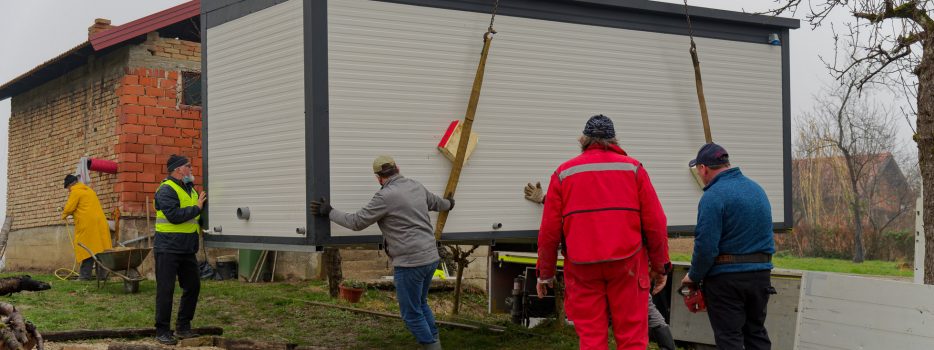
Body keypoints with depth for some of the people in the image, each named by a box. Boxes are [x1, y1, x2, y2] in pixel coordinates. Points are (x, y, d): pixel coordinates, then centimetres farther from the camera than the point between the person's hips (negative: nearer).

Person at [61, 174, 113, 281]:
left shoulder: (75, 192, -4)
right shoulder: (89, 190, 24)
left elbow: (69, 208, -8)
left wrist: (64, 215, 13)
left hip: (87, 225, -8)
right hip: (100, 223, 8)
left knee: (87, 249, -6)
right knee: (99, 248, 6)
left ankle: (85, 275, -7)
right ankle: (102, 273, 5)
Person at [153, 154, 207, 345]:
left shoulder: (190, 189, 16)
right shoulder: (166, 190, -12)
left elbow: (198, 214, 19)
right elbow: (174, 215, -24)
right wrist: (197, 207, -16)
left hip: (188, 249, 9)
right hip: (168, 249, -8)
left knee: (193, 287, 11)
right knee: (165, 290, -3)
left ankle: (183, 327, 22)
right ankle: (162, 331, 4)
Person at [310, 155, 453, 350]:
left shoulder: (386, 196, -14)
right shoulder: (416, 186, 10)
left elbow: (357, 222, -10)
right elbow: (435, 202, 31)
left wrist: (329, 213, 2)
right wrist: (449, 204, 54)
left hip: (410, 262, -9)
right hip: (431, 257, 9)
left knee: (412, 313, 3)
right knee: (421, 304, 24)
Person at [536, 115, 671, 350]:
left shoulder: (564, 172, 7)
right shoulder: (633, 168, 5)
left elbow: (549, 229, 5)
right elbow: (655, 223, 1)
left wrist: (545, 273, 14)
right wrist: (660, 266, 11)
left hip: (582, 267, 1)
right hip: (627, 262, -1)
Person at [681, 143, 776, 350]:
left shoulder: (713, 196, -16)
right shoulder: (757, 189, 11)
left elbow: (706, 246, -19)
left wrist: (694, 277, -5)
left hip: (727, 278, -7)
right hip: (761, 273, 7)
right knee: (756, 333, 16)